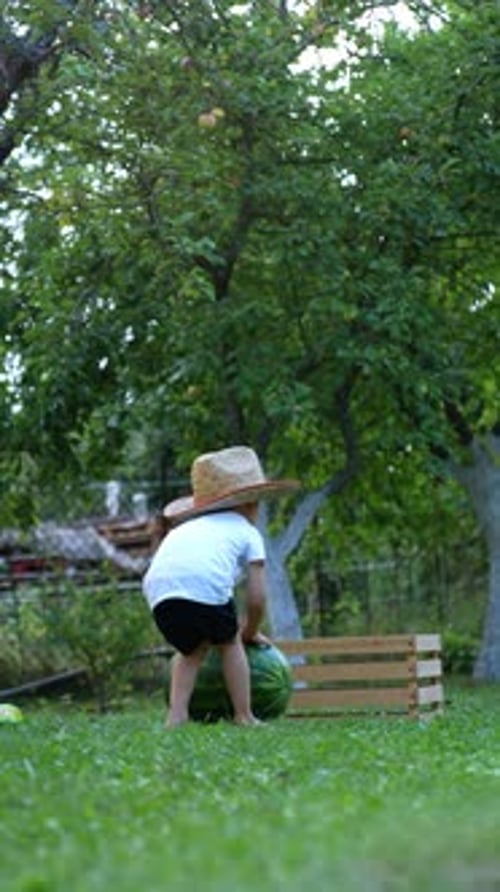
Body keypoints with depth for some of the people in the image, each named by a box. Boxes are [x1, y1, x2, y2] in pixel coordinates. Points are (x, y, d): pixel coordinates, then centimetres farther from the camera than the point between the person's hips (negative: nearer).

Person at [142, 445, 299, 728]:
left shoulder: (185, 529, 40)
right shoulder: (248, 532, 26)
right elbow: (257, 599, 19)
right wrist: (251, 633, 38)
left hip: (158, 587, 4)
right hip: (206, 585, -4)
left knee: (192, 649, 26)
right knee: (229, 642, 20)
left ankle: (177, 714, 12)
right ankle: (244, 717, 17)